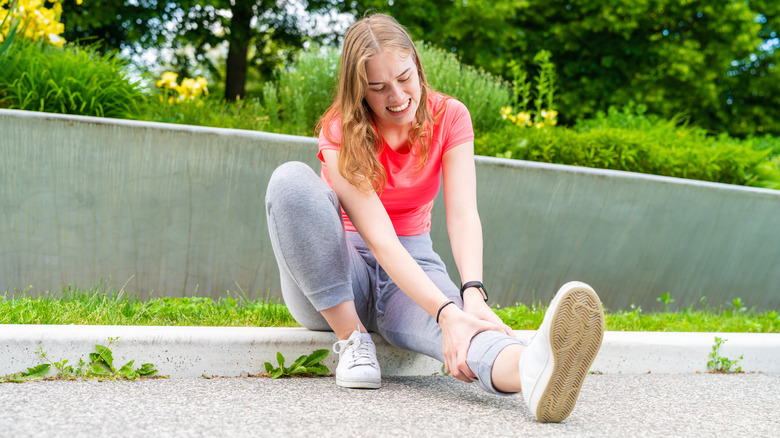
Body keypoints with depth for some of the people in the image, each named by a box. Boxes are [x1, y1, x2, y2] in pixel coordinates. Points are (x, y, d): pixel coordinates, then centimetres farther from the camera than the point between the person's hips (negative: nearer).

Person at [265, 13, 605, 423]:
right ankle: (352, 339, -26)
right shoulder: (340, 132, -16)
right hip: (334, 273, -1)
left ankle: (530, 366, -74)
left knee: (461, 325, -37)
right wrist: (445, 312, -41)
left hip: (413, 263, 1)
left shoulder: (449, 118, -6)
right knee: (291, 178, -32)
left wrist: (472, 294, -39)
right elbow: (379, 239, -27)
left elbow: (463, 215, -19)